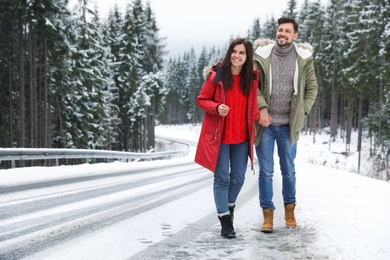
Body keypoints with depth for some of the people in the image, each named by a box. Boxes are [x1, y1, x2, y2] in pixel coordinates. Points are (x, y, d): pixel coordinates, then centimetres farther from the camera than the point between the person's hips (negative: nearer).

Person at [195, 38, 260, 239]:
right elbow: (201, 100, -3)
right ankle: (225, 221, 11)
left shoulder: (251, 78, 2)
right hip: (219, 136, -3)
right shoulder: (216, 75, -9)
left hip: (242, 137, 3)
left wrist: (259, 117, -1)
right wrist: (216, 108, -21)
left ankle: (229, 205, 39)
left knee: (238, 178, 11)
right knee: (222, 178, 1)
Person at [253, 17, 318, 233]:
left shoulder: (303, 58, 0)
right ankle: (268, 214, 14)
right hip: (265, 124, -1)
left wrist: (302, 112, 1)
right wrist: (262, 108, -16)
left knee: (288, 170, 12)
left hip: (288, 125, 1)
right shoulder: (262, 54, -4)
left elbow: (312, 88, 8)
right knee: (266, 172, 3)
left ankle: (289, 209, 31)